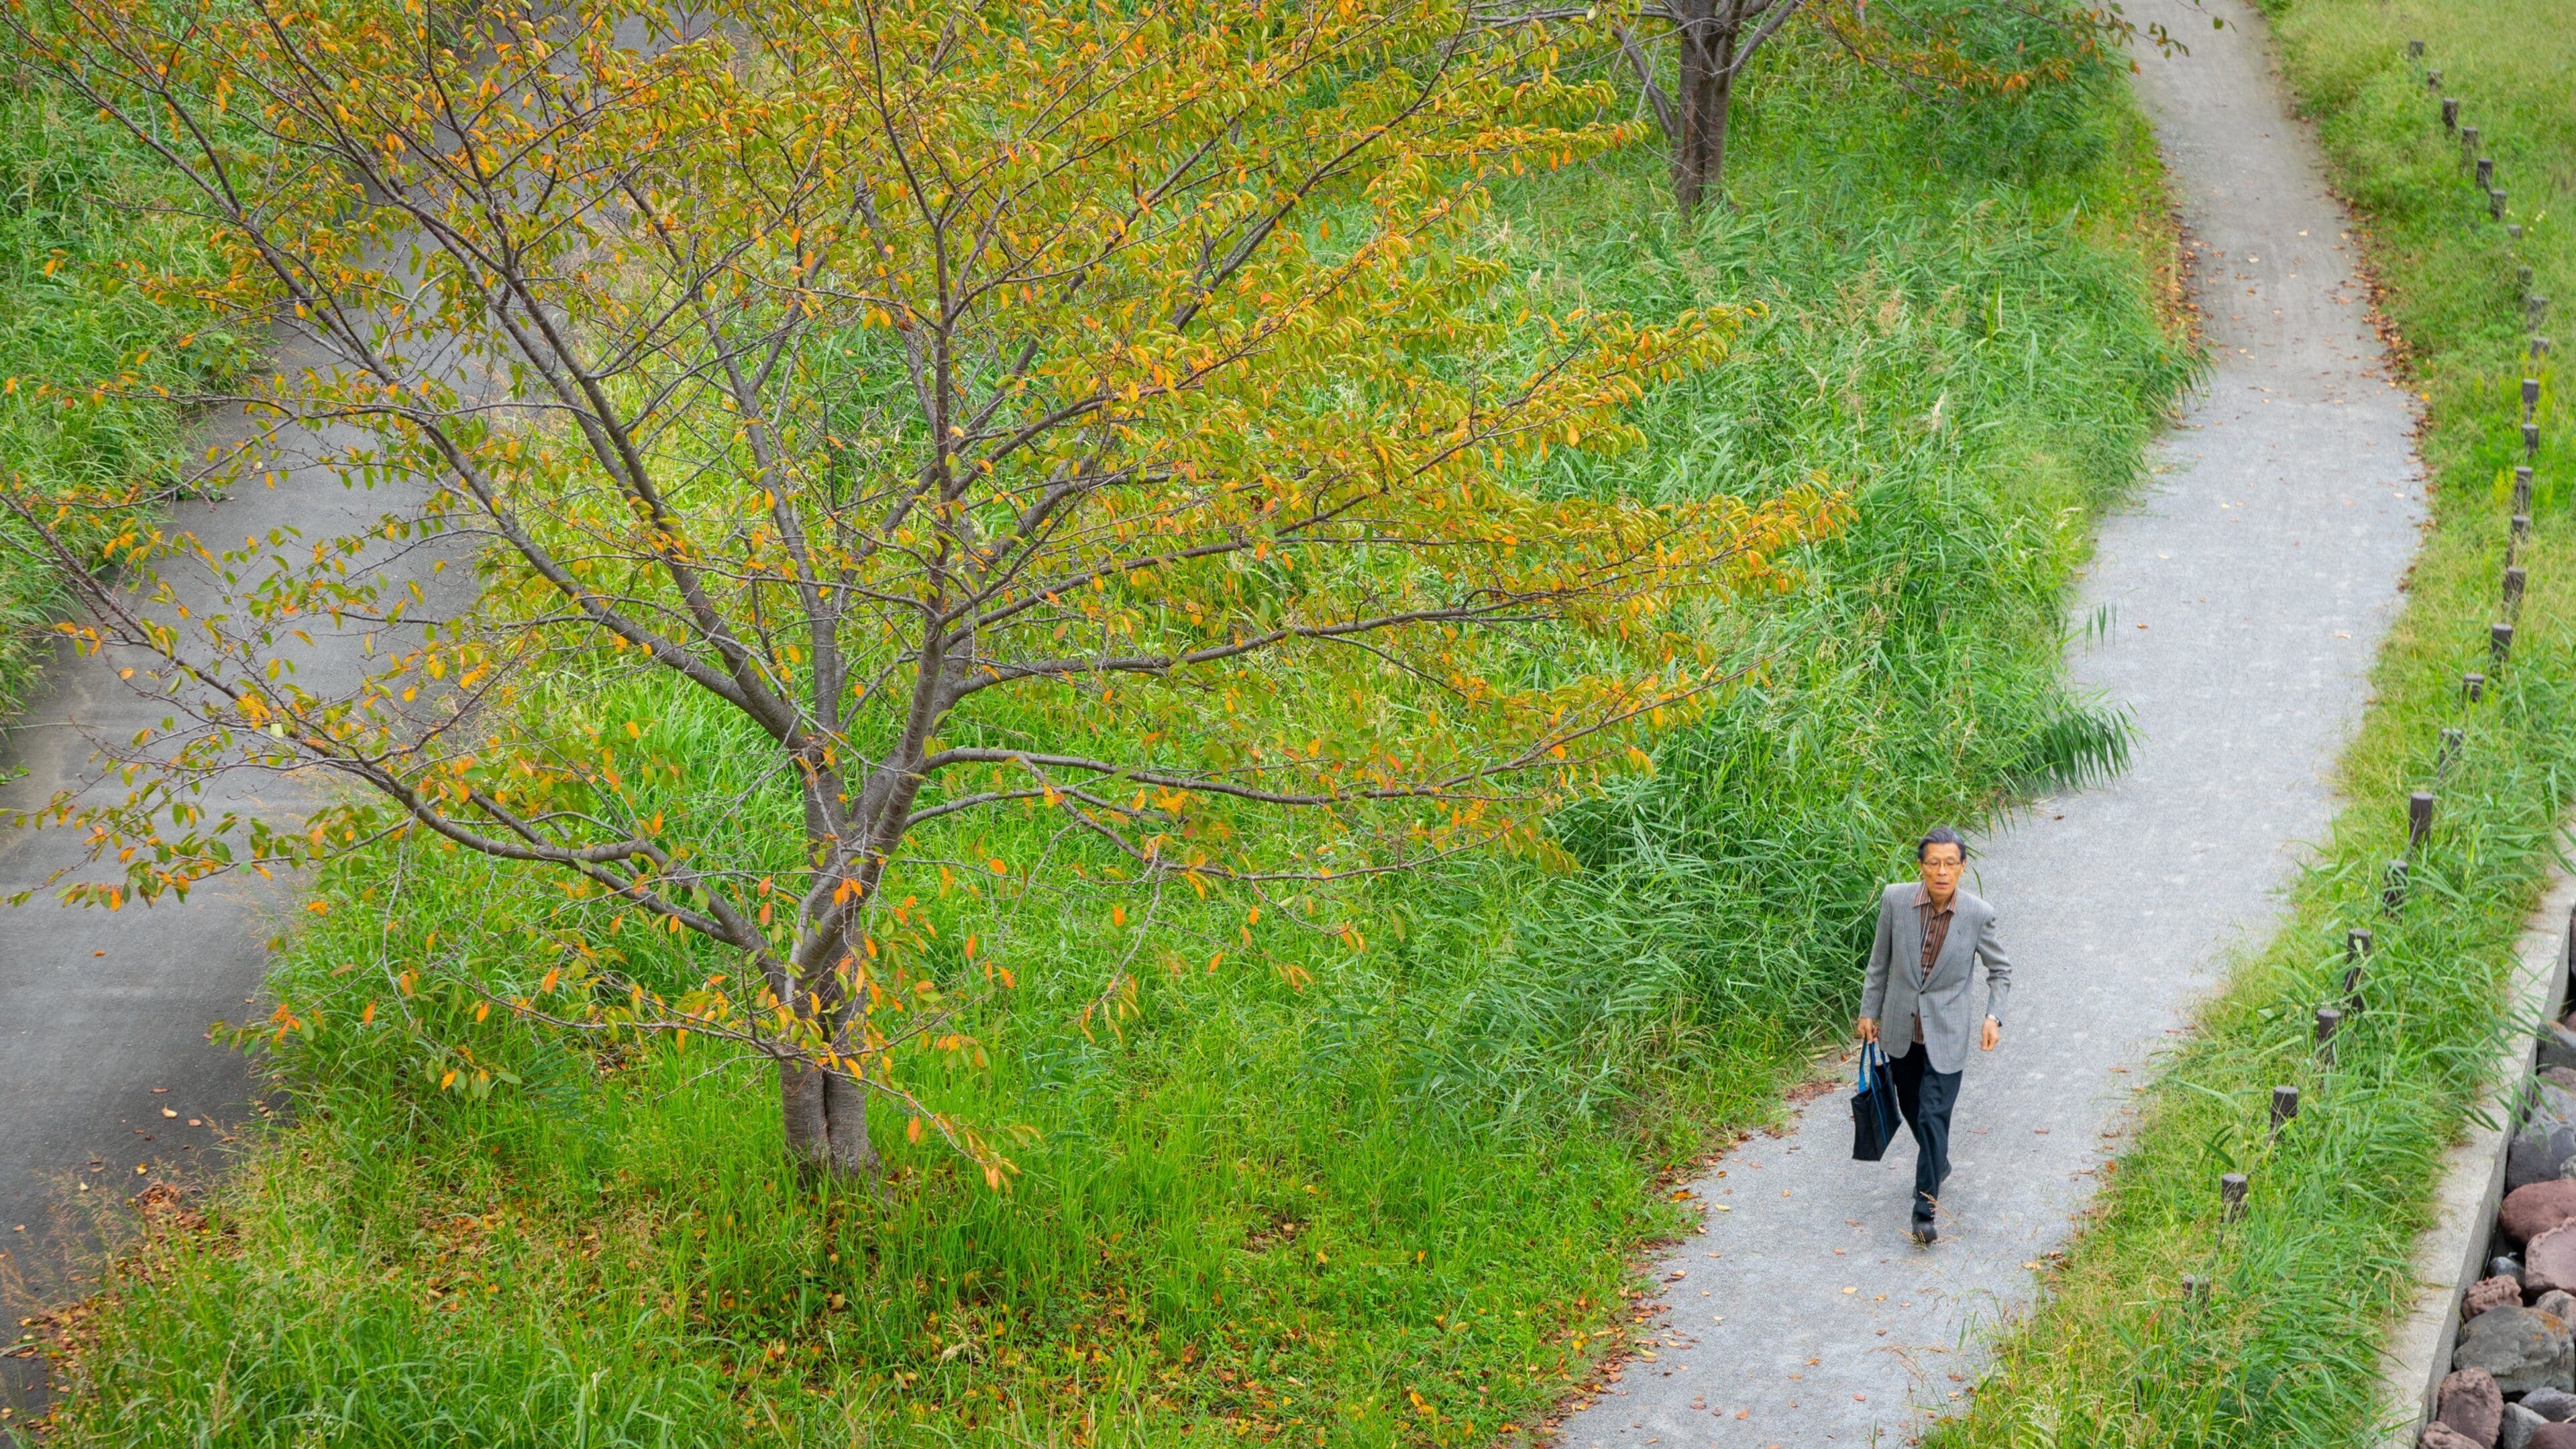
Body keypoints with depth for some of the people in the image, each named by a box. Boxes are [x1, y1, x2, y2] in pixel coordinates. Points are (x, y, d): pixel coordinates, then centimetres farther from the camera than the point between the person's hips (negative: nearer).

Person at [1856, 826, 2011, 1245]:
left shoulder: (1978, 914, -14)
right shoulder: (1896, 900, -11)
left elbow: (2000, 970, 1)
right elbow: (1880, 961, 4)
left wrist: (1994, 1016, -12)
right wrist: (1869, 1011, 7)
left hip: (1946, 1035, -3)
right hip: (1901, 1029, 3)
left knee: (1934, 1117, -10)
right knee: (1911, 1109, 19)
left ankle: (1925, 1210, -4)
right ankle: (1938, 1163, 48)